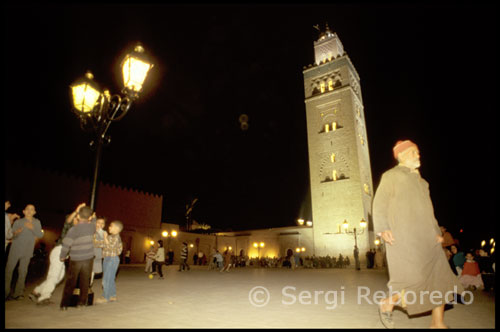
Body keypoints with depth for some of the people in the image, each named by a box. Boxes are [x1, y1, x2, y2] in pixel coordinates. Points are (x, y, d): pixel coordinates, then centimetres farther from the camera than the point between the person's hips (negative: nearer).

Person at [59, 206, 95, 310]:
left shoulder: (73, 229, -16)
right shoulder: (92, 227, -6)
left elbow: (66, 245, -14)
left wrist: (62, 256, -1)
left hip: (75, 259, -2)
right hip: (88, 258, 2)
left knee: (70, 282, 9)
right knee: (85, 281, 12)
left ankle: (64, 304, 11)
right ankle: (81, 302, 16)